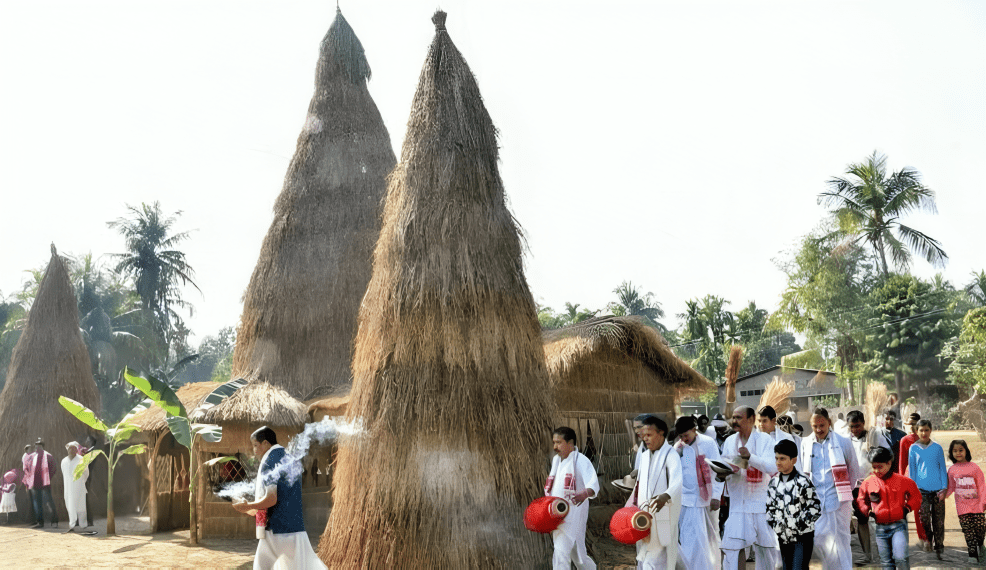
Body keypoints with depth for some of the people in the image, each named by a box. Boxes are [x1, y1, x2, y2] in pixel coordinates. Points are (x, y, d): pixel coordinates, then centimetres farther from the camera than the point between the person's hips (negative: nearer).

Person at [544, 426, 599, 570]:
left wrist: (585, 493, -48)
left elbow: (594, 484, -26)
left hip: (572, 514, -8)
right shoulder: (556, 460, 11)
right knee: (577, 554, 17)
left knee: (561, 554, -13)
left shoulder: (581, 461, -14)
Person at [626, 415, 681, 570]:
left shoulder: (671, 456, -10)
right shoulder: (645, 456, 14)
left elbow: (676, 483, -27)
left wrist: (665, 496, -46)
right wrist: (633, 505, 10)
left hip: (662, 519, -7)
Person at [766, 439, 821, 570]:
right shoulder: (773, 483, 6)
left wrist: (800, 525, -15)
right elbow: (770, 507, 16)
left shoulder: (802, 482, -11)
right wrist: (773, 524, 3)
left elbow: (815, 508, -11)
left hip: (802, 536, -6)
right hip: (783, 537, 6)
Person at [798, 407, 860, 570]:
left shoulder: (843, 442, 0)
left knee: (841, 542, 1)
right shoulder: (806, 444, 7)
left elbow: (854, 470, 11)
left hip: (839, 501, -2)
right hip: (815, 501, 2)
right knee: (818, 540, -4)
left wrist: (845, 490, 11)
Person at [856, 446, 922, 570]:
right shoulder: (868, 482, 3)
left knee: (900, 557, -17)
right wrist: (868, 511, 1)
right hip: (880, 528, 2)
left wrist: (908, 508, -1)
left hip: (899, 525, -2)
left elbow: (916, 496, 12)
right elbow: (861, 500, 17)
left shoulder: (902, 480, -1)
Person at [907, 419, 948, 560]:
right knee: (924, 516, -11)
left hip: (937, 489, 1)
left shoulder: (937, 448, 5)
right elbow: (912, 470, 8)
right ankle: (928, 539, 13)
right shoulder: (913, 449, 5)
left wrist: (944, 488, 1)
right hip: (922, 489, -1)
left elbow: (943, 468, 8)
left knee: (939, 520, 3)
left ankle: (939, 548, 15)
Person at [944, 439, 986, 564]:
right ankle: (973, 554, 4)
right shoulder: (952, 470, 5)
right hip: (962, 506, 1)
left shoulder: (974, 467, 0)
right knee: (968, 531, -2)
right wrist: (944, 494, -4)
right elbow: (951, 487, 13)